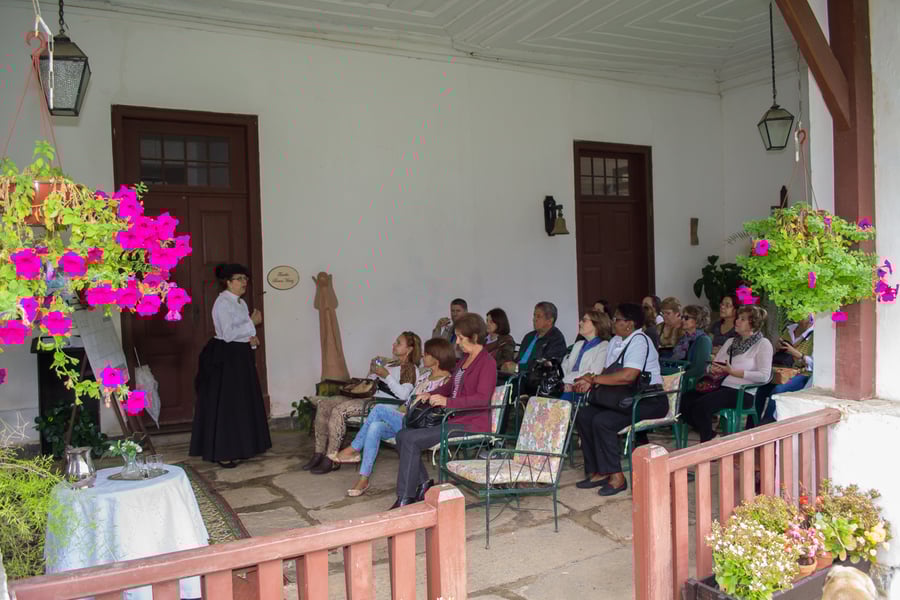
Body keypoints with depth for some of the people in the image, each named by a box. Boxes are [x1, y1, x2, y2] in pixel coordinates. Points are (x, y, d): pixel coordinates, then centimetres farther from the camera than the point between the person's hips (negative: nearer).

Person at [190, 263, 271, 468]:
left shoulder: (240, 302, 13)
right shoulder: (223, 302, -14)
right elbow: (228, 334, -23)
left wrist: (252, 339, -1)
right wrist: (252, 323, -17)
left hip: (241, 357, 9)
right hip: (225, 358, -9)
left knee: (243, 403, 14)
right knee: (225, 405, -4)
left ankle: (239, 447, 24)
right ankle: (221, 453, 3)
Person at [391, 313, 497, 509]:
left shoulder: (487, 363, -11)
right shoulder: (465, 358, 17)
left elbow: (482, 399, -23)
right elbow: (450, 385, 30)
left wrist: (447, 402, -30)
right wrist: (431, 395, 11)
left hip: (471, 423, -9)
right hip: (454, 418, 9)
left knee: (411, 440, -20)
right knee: (402, 435, -4)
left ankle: (405, 499, -11)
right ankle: (424, 483, 5)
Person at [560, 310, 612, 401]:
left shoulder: (604, 346, 2)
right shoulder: (578, 344, 28)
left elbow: (594, 374, -11)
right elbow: (565, 367, 17)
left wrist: (569, 379, -10)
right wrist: (566, 382, -3)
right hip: (568, 389, 6)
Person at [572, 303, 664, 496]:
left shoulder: (639, 341, -15)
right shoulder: (615, 341, 15)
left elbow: (628, 376, -27)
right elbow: (607, 372, 11)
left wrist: (594, 379, -20)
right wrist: (590, 382, -10)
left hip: (648, 400, -9)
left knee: (602, 421, -27)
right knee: (583, 415, -9)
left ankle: (616, 476, -14)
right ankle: (597, 472, -3)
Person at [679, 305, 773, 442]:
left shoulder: (763, 344, 2)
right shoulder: (730, 341, 23)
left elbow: (764, 376, -10)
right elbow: (713, 365, 21)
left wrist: (733, 372, -13)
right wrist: (713, 369, -4)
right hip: (721, 387, 7)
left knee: (701, 405, -31)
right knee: (684, 400, -17)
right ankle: (711, 436, 0)